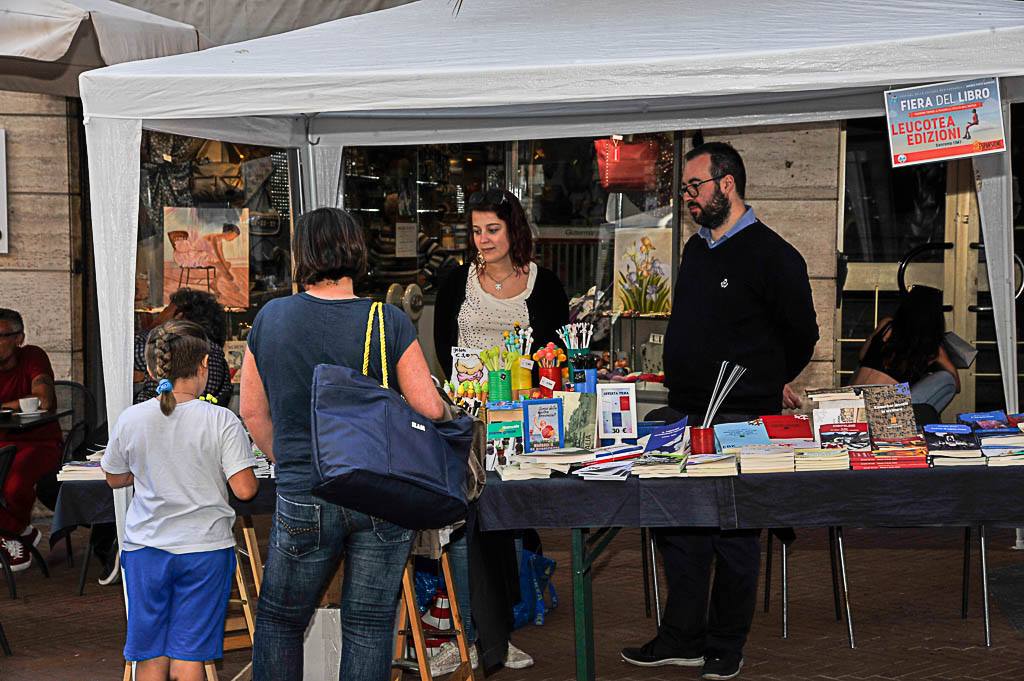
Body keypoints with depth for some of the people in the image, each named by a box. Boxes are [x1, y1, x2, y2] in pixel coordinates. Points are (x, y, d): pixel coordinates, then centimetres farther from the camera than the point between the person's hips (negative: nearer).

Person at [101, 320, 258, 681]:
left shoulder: (130, 420, -3)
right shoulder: (221, 421, -11)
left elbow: (115, 478, 12)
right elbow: (245, 489, -13)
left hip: (145, 549, 2)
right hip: (205, 549, -2)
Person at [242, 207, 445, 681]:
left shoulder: (270, 318, -1)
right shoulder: (389, 323, -7)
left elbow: (252, 412, 7)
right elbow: (431, 410, -8)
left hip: (303, 502, 1)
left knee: (278, 621, 17)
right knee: (368, 625, 8)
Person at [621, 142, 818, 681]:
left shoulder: (771, 255, -10)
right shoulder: (695, 249, 14)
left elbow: (802, 333, -3)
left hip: (742, 421, -8)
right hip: (684, 414, 8)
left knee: (734, 534, 2)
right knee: (678, 527, 10)